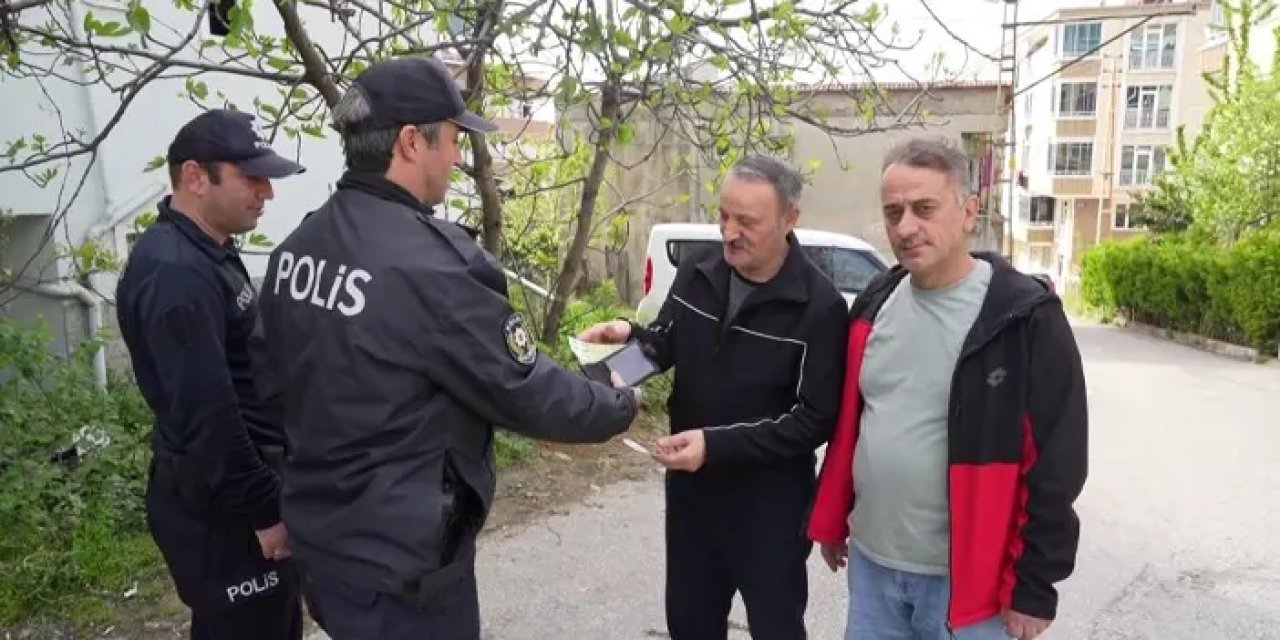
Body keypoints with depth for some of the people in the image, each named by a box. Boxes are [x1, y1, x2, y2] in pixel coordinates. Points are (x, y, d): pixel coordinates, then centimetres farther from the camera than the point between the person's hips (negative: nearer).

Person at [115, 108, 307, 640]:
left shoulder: (207, 251, 9)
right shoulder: (176, 272, -23)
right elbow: (205, 413, -26)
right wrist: (264, 509, -20)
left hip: (244, 486, 10)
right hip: (218, 502, -10)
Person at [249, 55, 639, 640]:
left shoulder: (298, 245, 0)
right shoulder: (426, 264, -27)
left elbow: (275, 375, 10)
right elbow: (526, 391, -18)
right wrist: (618, 406, -1)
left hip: (319, 530, 8)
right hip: (398, 556, -8)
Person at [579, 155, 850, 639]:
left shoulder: (819, 306, -19)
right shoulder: (696, 275, -3)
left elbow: (815, 419, -19)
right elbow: (669, 344, 12)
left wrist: (718, 444, -27)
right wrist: (632, 337, -11)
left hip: (769, 506, -5)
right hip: (690, 488, 5)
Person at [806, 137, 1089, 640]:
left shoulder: (1027, 319, -14)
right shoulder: (875, 303, 3)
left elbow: (1057, 464, -12)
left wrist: (1034, 585, -10)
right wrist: (831, 520, 12)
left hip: (965, 578, -5)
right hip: (870, 562, 5)